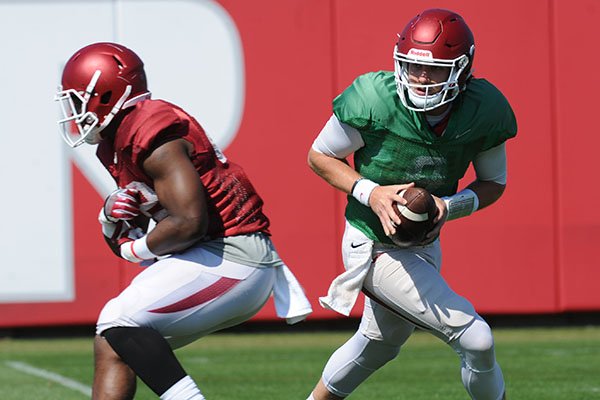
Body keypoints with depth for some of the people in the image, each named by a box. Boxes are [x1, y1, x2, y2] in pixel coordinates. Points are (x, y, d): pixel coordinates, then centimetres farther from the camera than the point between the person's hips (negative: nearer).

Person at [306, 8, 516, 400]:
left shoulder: (484, 111, -14)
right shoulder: (375, 99, -25)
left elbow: (494, 183, 0)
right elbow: (320, 155, -10)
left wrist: (450, 206, -20)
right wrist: (370, 193, -26)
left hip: (426, 245, 6)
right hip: (375, 247, -6)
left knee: (378, 344, 28)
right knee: (475, 338, -15)